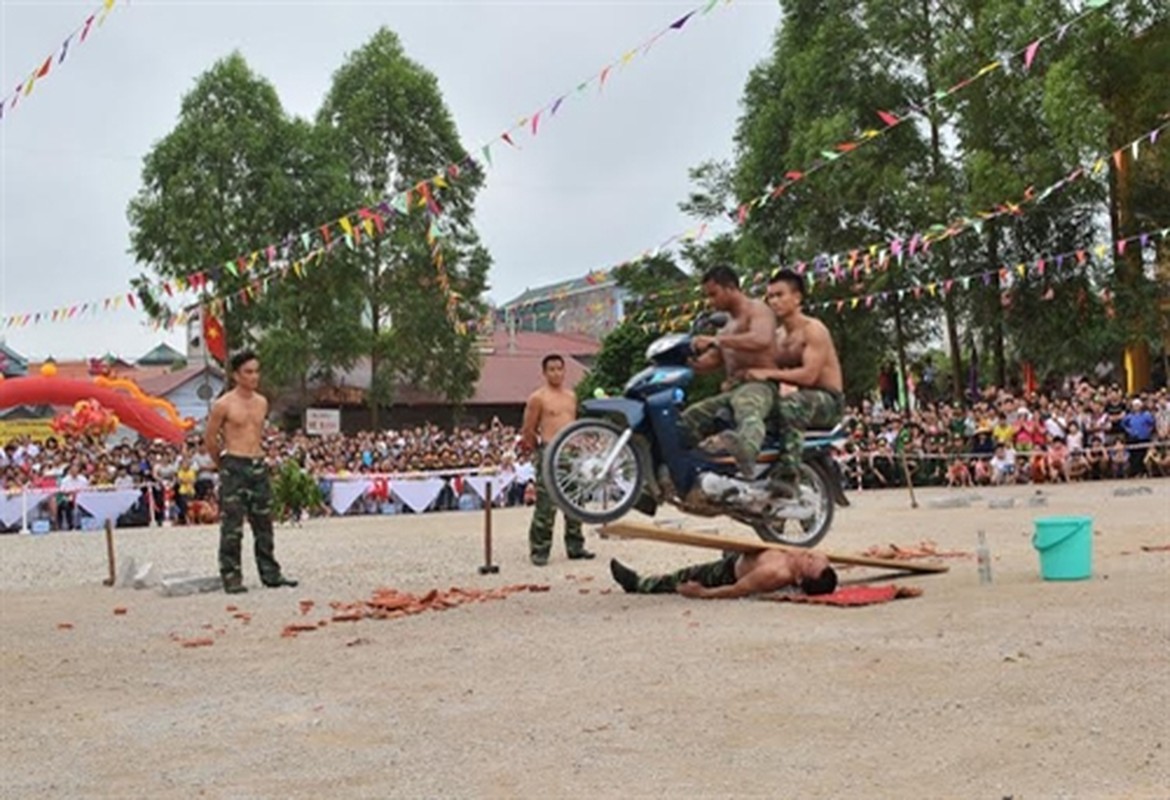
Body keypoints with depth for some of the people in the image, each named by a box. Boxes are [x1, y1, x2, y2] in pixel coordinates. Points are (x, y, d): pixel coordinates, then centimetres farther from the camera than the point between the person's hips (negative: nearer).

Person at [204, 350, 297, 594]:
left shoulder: (262, 402, 10)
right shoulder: (224, 405, -7)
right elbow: (209, 439, 0)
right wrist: (222, 464, 8)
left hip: (259, 465, 6)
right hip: (234, 468, -6)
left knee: (264, 523, 9)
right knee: (232, 526, -4)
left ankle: (270, 573, 16)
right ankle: (231, 577, 2)